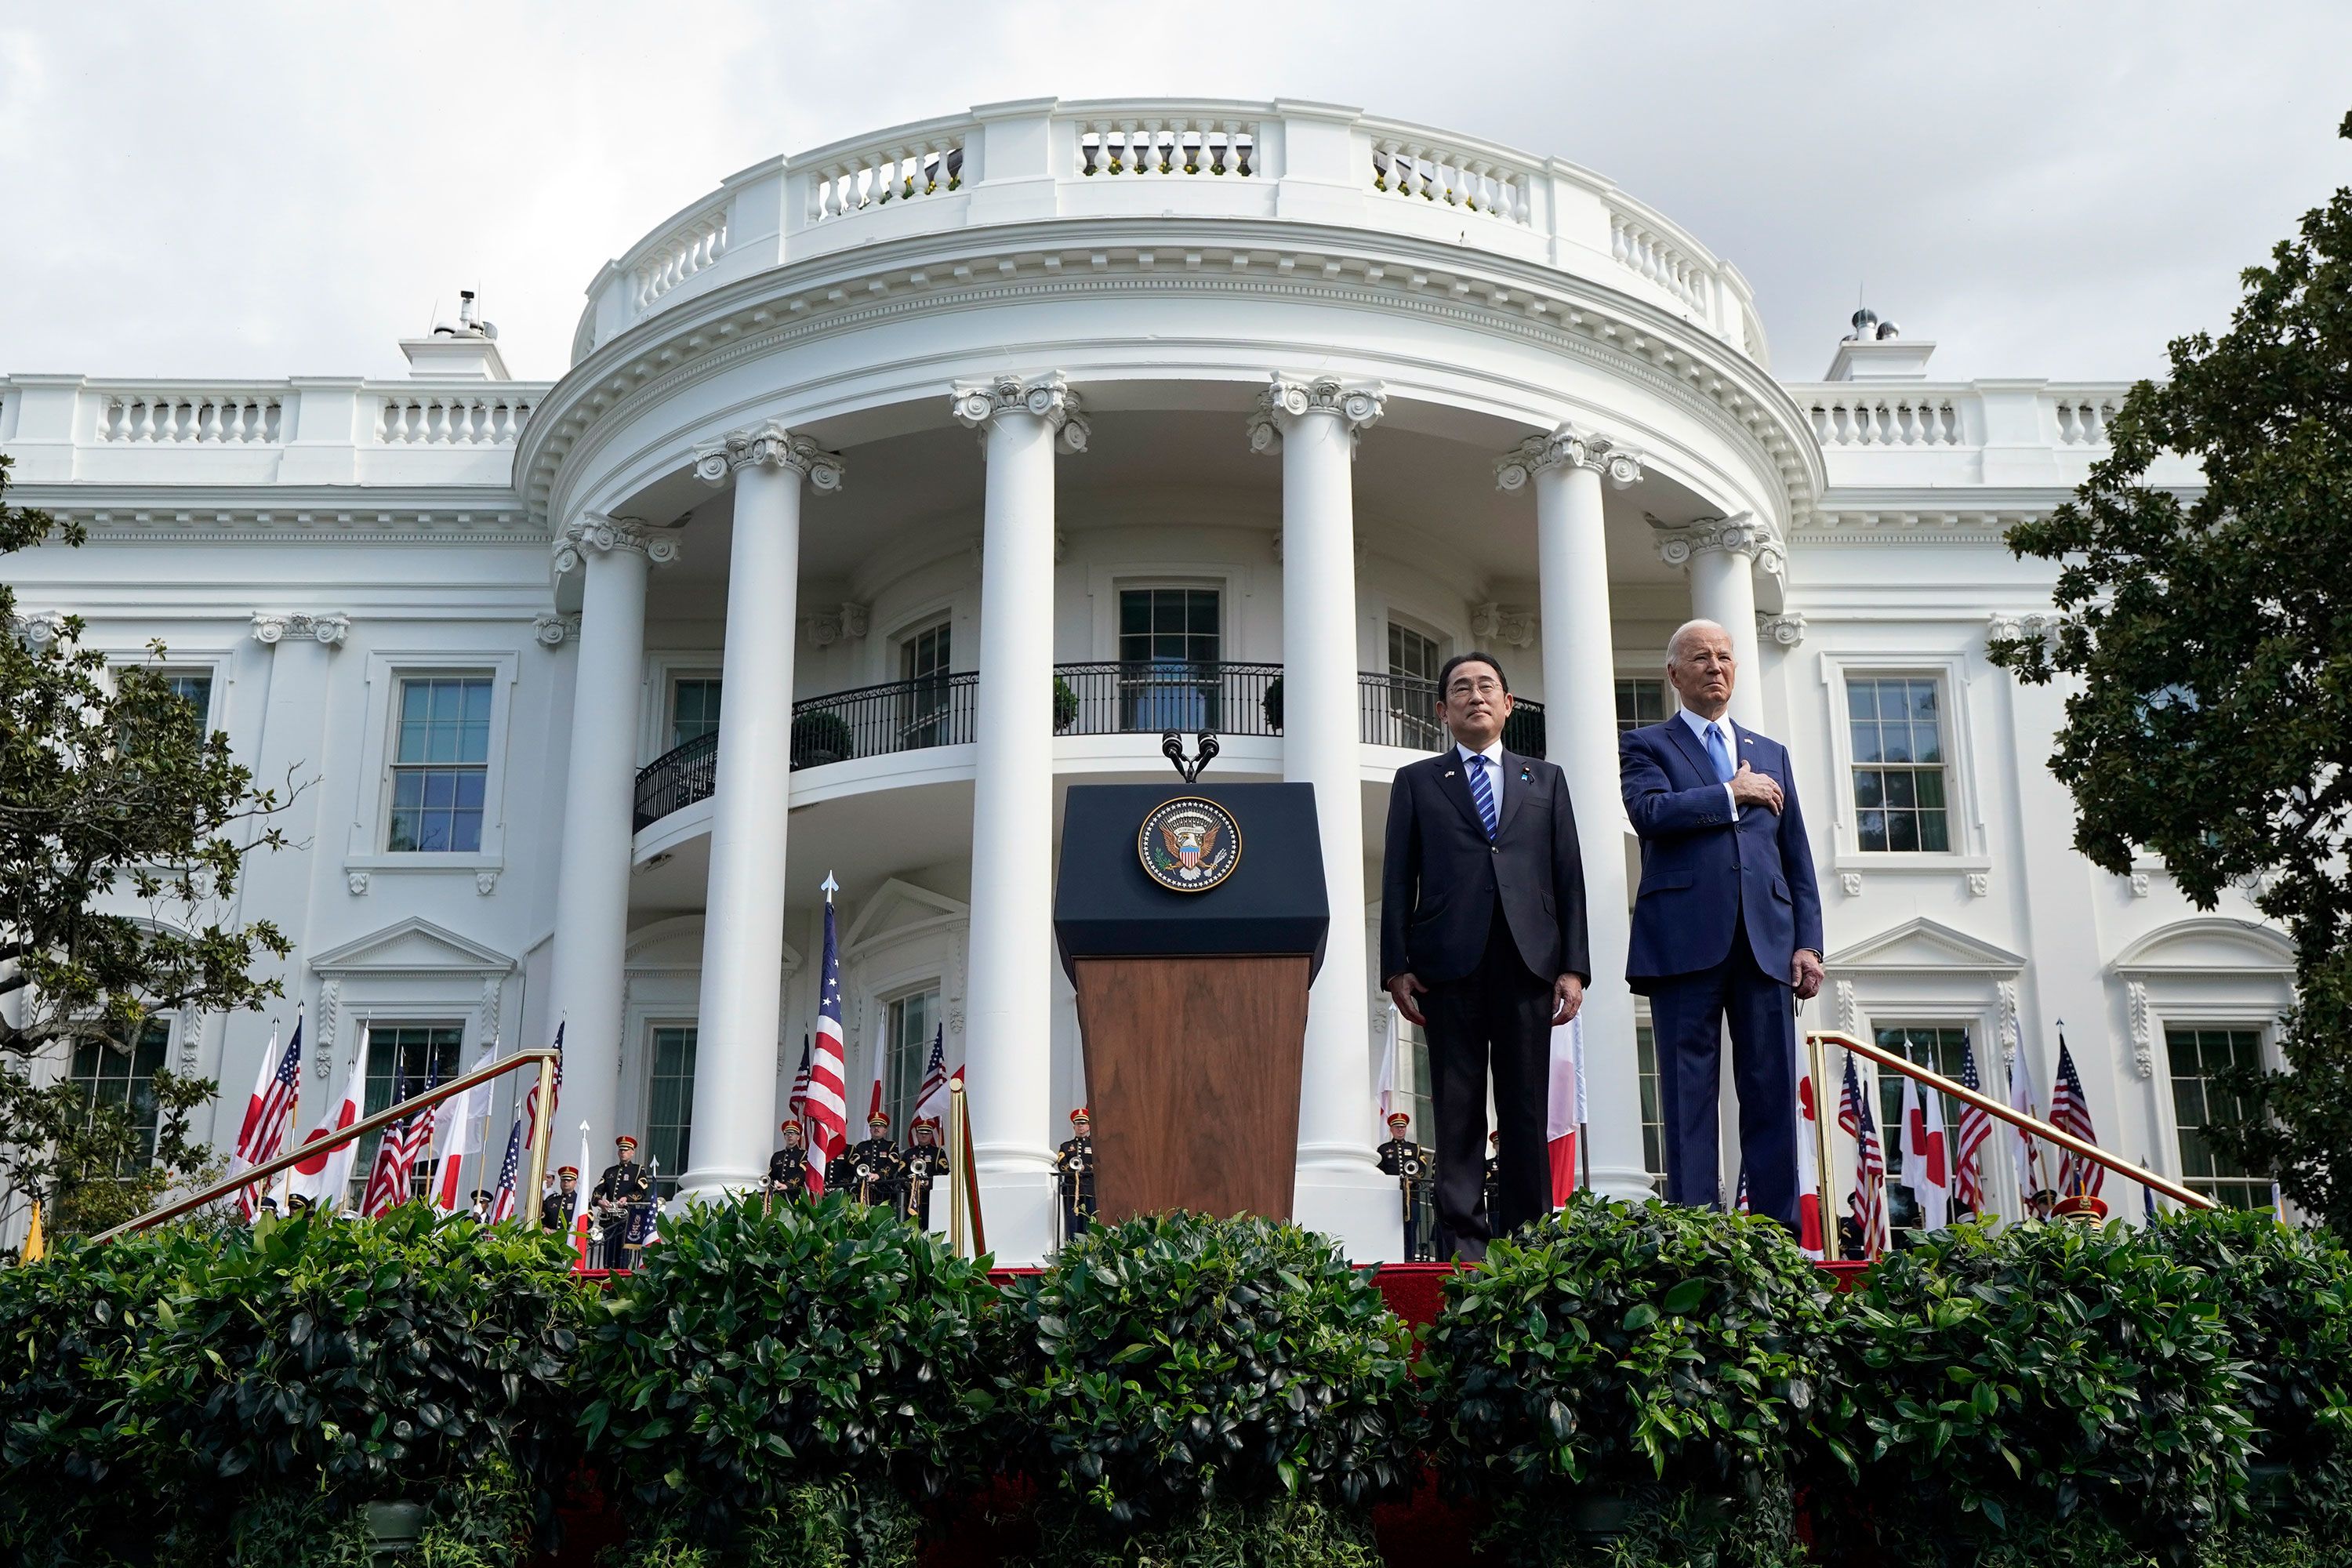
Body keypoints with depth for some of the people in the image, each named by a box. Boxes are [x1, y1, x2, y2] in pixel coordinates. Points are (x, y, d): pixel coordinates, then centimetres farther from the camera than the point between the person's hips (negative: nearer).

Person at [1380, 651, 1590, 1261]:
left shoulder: (1545, 780, 19)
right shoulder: (1416, 781, 15)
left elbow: (1569, 875, 12)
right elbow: (1398, 879, 8)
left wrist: (1573, 965, 2)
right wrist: (1396, 966, -2)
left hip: (1528, 961, 1)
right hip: (1450, 964, -1)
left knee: (1527, 1113, 1)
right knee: (1458, 1113, -2)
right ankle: (1466, 1244, -1)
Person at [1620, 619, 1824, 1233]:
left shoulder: (1771, 755, 23)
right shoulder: (1646, 746, 11)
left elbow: (1797, 858, 17)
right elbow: (1650, 812, -11)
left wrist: (1808, 942, 7)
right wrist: (1730, 794, -3)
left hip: (1766, 941, 4)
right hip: (1685, 939, -3)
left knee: (1772, 1093, 0)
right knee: (1689, 1095, -3)